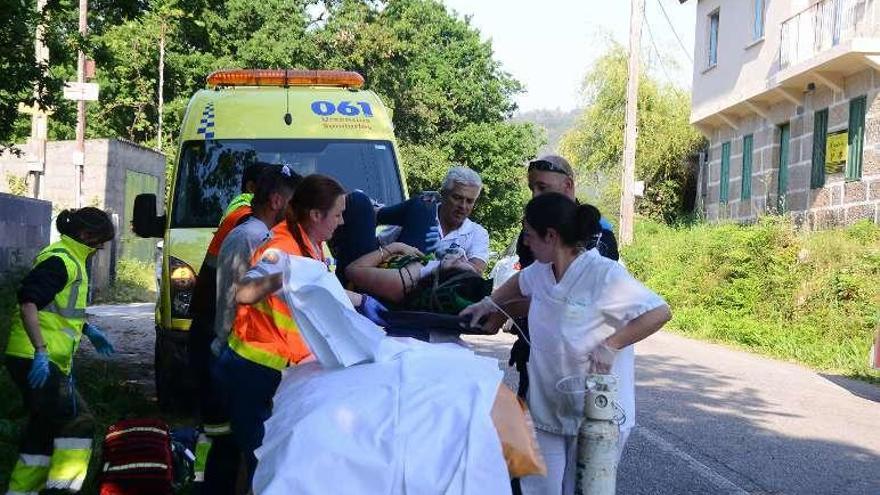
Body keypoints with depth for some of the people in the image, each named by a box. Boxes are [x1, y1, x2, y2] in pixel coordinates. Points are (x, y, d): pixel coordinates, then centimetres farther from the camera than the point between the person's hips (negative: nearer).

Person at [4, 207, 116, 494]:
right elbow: (28, 302, -24)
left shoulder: (72, 260, 18)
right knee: (79, 420, -12)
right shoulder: (60, 260, -14)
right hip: (35, 360, -10)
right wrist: (41, 351, -30)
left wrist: (88, 330, 25)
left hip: (48, 361, 10)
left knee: (44, 427, 14)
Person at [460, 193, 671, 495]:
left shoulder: (605, 275, -19)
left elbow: (659, 312, -17)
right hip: (546, 410, 6)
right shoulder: (540, 270, 3)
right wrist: (490, 303, 17)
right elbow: (519, 283, 28)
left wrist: (610, 346, -21)